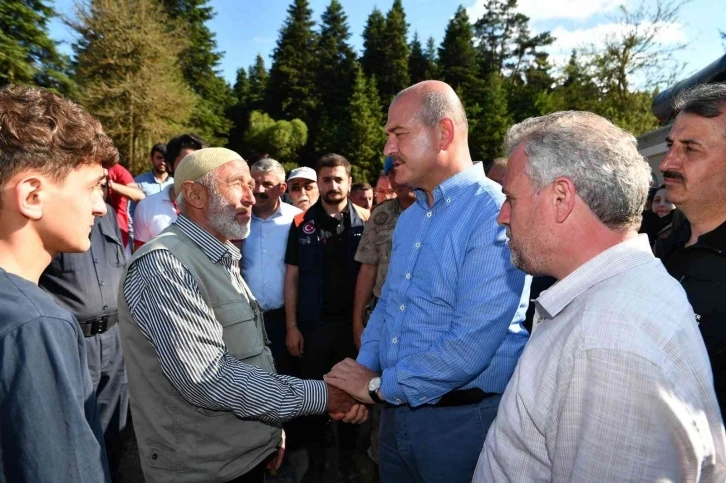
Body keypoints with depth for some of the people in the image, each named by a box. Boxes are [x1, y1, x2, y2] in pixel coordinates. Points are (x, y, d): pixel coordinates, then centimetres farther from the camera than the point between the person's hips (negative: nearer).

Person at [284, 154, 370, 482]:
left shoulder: (365, 222, -1)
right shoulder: (302, 224, 0)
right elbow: (292, 277, 1)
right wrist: (292, 326, -3)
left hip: (352, 321, 0)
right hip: (313, 322, 0)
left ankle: (347, 455, 34)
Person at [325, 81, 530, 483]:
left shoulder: (495, 213, -20)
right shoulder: (408, 218, 8)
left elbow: (471, 343, -26)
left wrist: (379, 386, -15)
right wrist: (364, 370, -3)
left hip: (461, 419, -7)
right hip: (395, 410, 7)